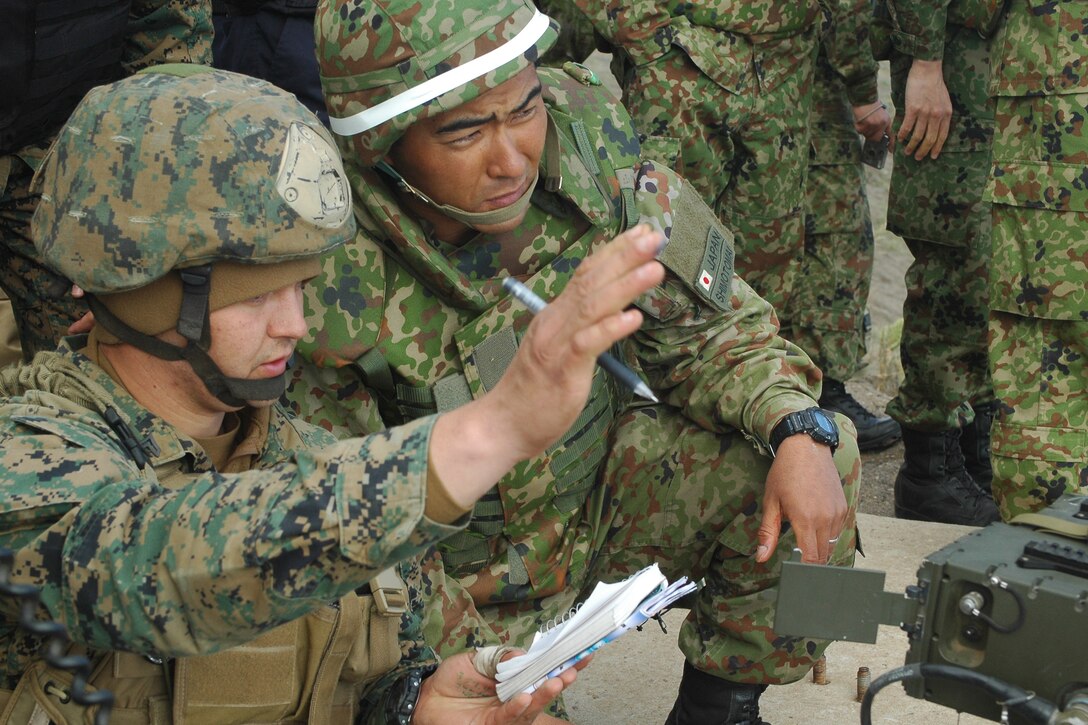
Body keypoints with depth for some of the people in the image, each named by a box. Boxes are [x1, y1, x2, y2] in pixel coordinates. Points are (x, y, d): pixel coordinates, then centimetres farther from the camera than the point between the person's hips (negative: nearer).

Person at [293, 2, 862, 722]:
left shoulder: (586, 138, -18)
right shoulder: (318, 281, -29)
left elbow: (703, 323, -4)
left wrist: (799, 430, -21)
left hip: (599, 495, 4)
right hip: (456, 578, -3)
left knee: (820, 462, -13)